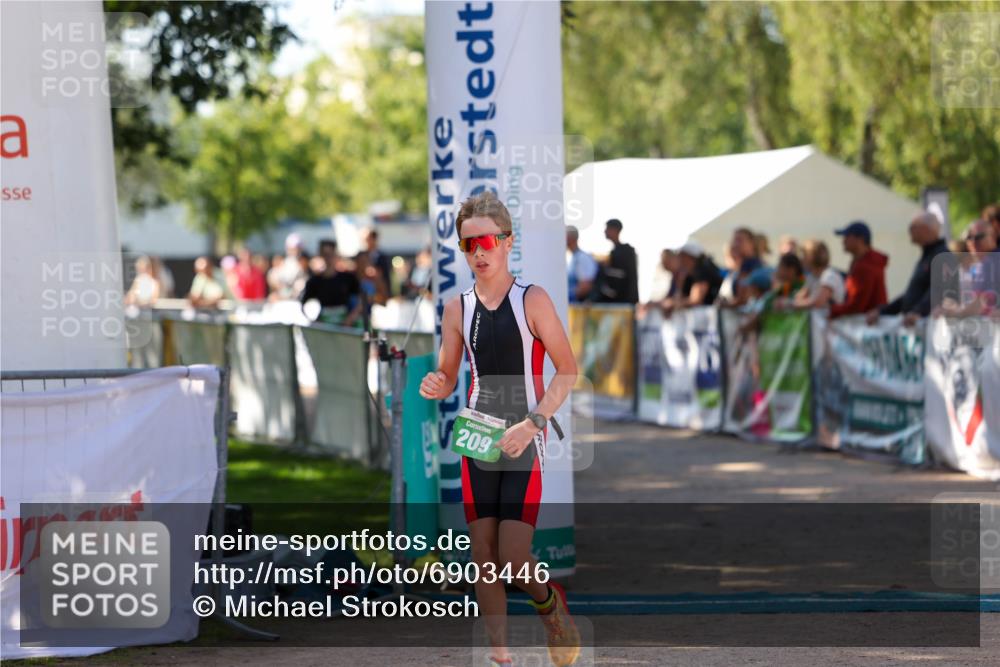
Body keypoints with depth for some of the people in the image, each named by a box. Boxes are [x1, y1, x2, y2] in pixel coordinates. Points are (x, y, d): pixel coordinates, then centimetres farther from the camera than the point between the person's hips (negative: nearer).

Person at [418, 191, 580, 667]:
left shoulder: (532, 300, -6)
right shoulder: (457, 309, 6)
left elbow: (568, 371, -6)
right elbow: (448, 377, 15)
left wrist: (533, 422, -17)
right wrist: (436, 386, -9)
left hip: (525, 443, -4)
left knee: (513, 560, -11)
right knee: (483, 556, 2)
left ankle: (550, 602, 21)